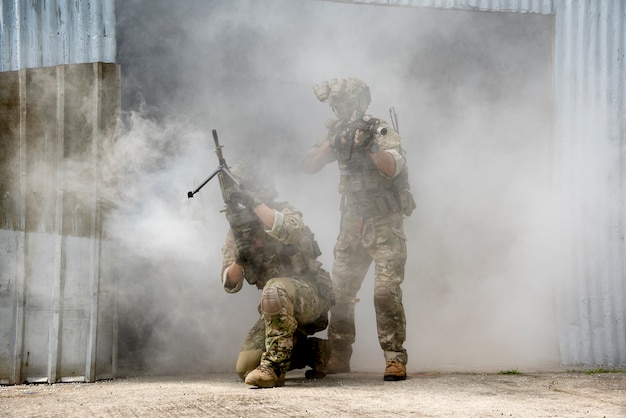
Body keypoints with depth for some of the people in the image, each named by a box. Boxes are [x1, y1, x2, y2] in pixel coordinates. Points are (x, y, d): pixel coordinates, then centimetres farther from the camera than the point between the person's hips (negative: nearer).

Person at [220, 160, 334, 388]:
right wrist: (239, 260, -20)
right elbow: (230, 284, 3)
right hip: (280, 309, 7)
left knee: (275, 290, -40)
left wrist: (254, 204, -39)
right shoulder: (236, 232, 7)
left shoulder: (282, 212, -8)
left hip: (311, 293, -7)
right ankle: (316, 351, 13)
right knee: (245, 369, -6)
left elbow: (292, 231, -34)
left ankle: (274, 367, -30)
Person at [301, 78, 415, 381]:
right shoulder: (337, 133, 6)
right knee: (339, 292, 5)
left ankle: (395, 359, -12)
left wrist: (370, 145, -40)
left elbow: (392, 168, -25)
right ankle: (338, 357, 15)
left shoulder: (382, 132, -10)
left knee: (386, 292, -16)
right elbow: (308, 166, -3)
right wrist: (333, 142, -17)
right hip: (353, 226, 6)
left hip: (385, 226, -5)